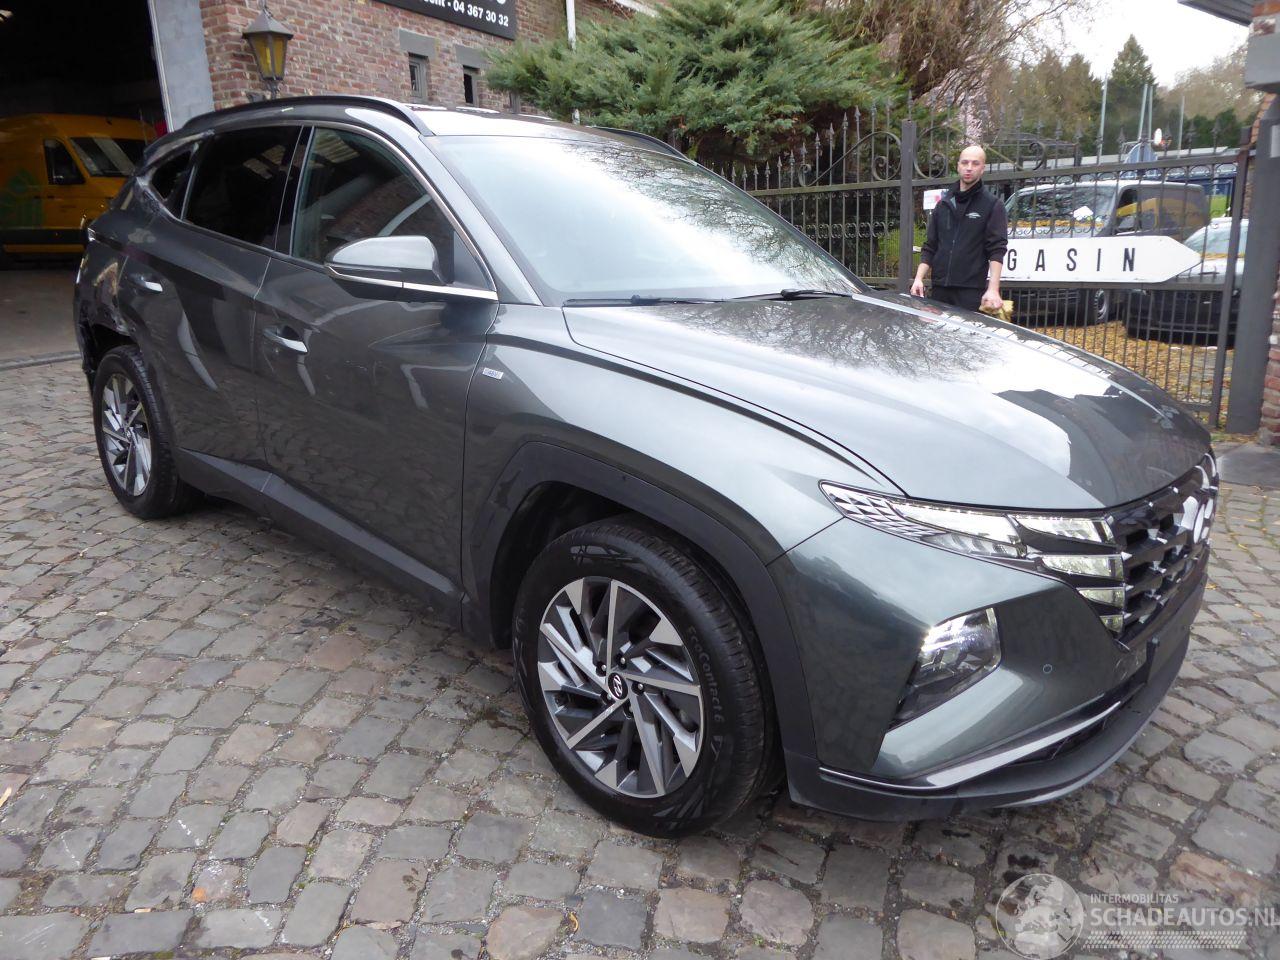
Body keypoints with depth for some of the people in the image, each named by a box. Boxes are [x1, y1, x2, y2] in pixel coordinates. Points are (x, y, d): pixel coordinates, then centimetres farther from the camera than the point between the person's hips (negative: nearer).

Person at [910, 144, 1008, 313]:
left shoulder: (992, 206, 2)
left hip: (971, 292, -4)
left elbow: (997, 251, -6)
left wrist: (993, 289, -18)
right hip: (939, 289, 4)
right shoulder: (943, 204, 16)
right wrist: (919, 278, 3)